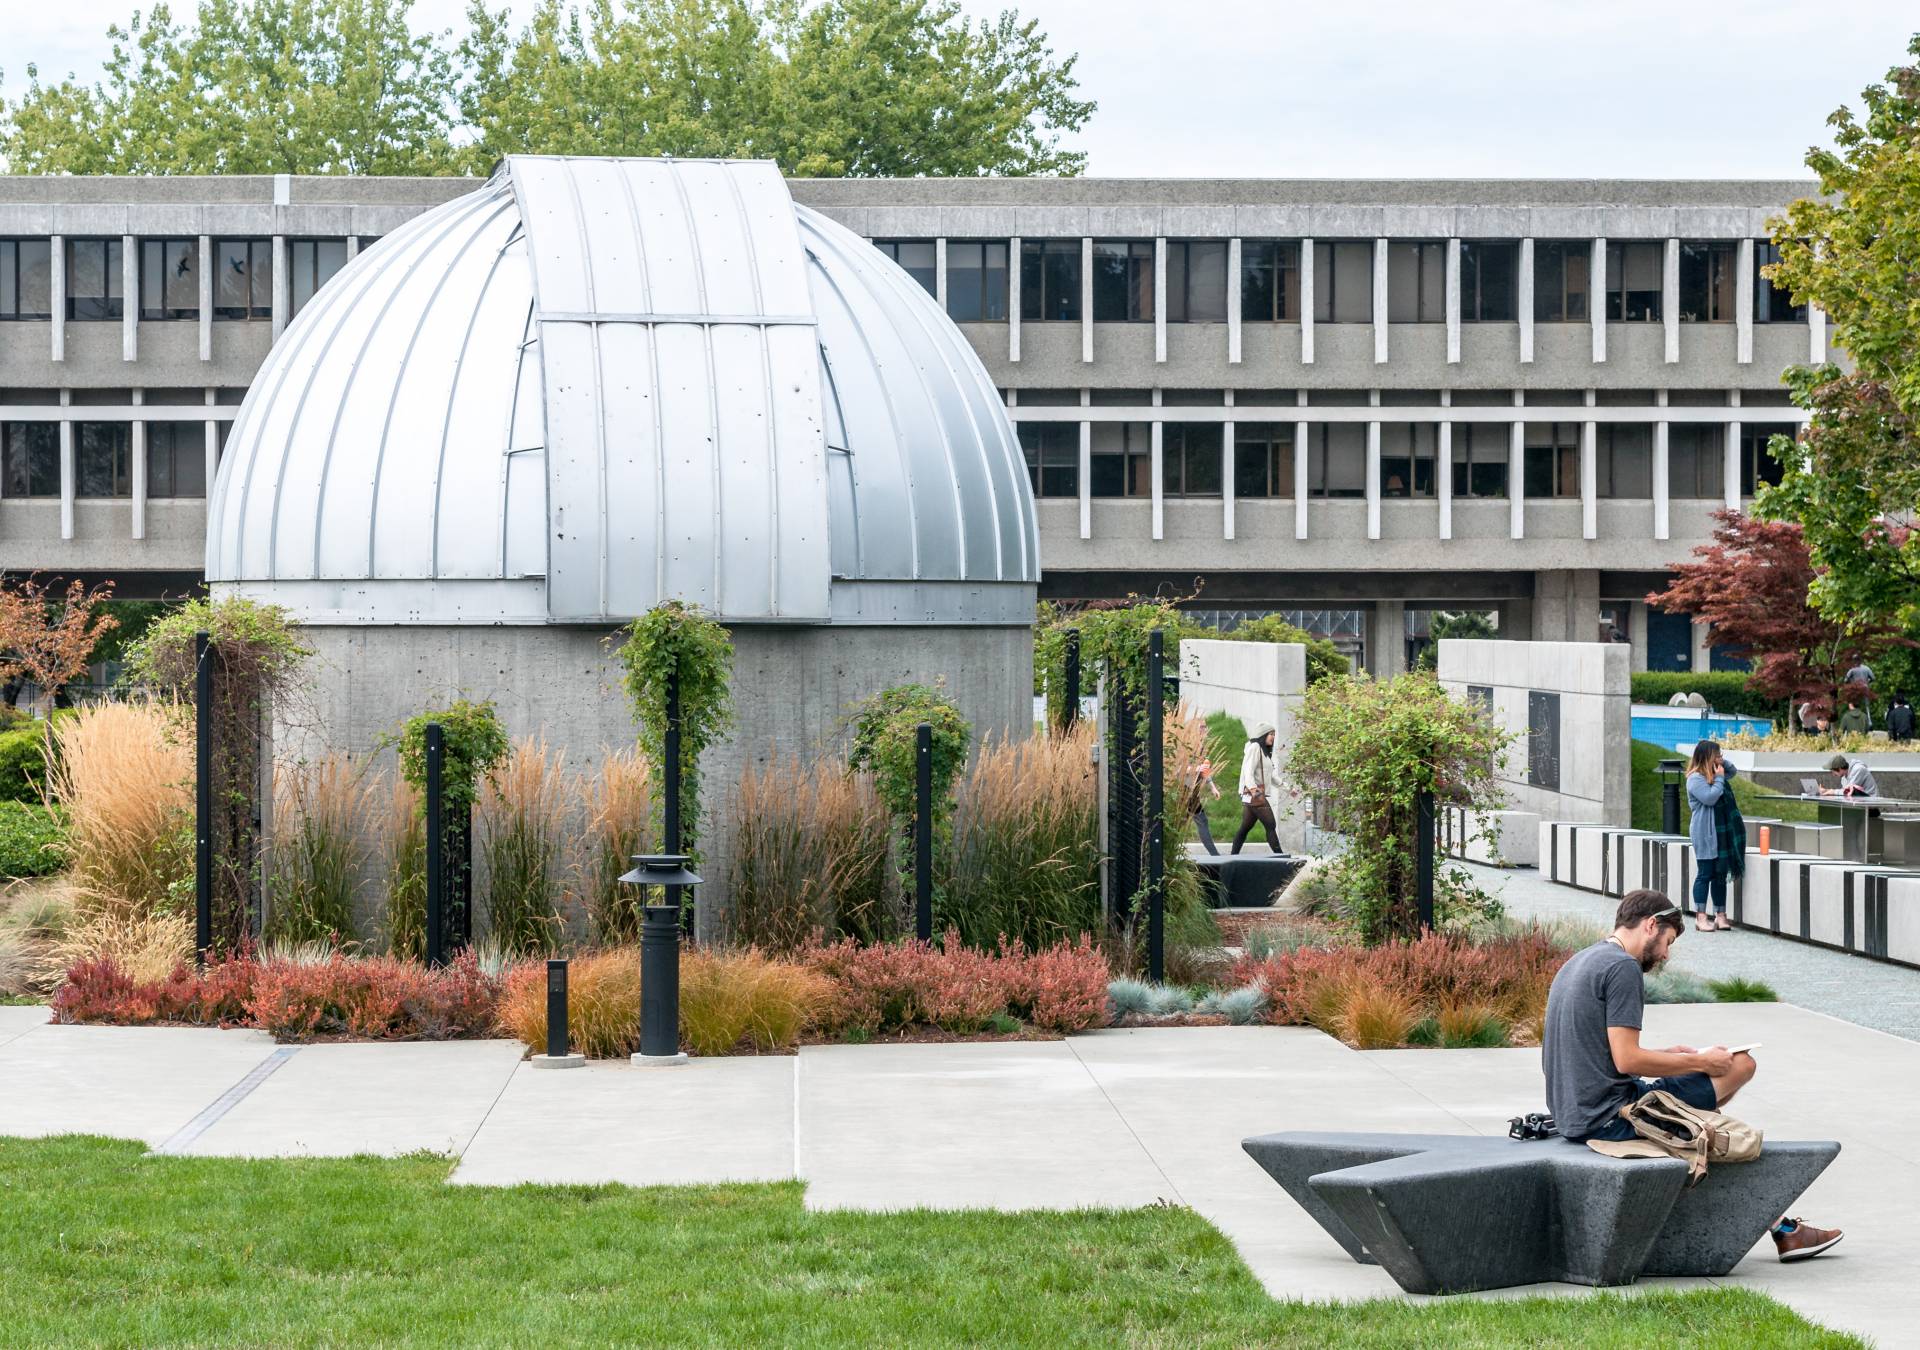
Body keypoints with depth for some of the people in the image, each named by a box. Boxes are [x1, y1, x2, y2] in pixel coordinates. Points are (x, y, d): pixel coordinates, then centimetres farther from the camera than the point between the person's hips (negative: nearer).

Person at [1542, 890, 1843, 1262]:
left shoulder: (1577, 964, 17)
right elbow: (1626, 1060, -20)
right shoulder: (1622, 968, -14)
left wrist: (1668, 1055, 17)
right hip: (1611, 1117, -10)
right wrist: (1698, 1062, -7)